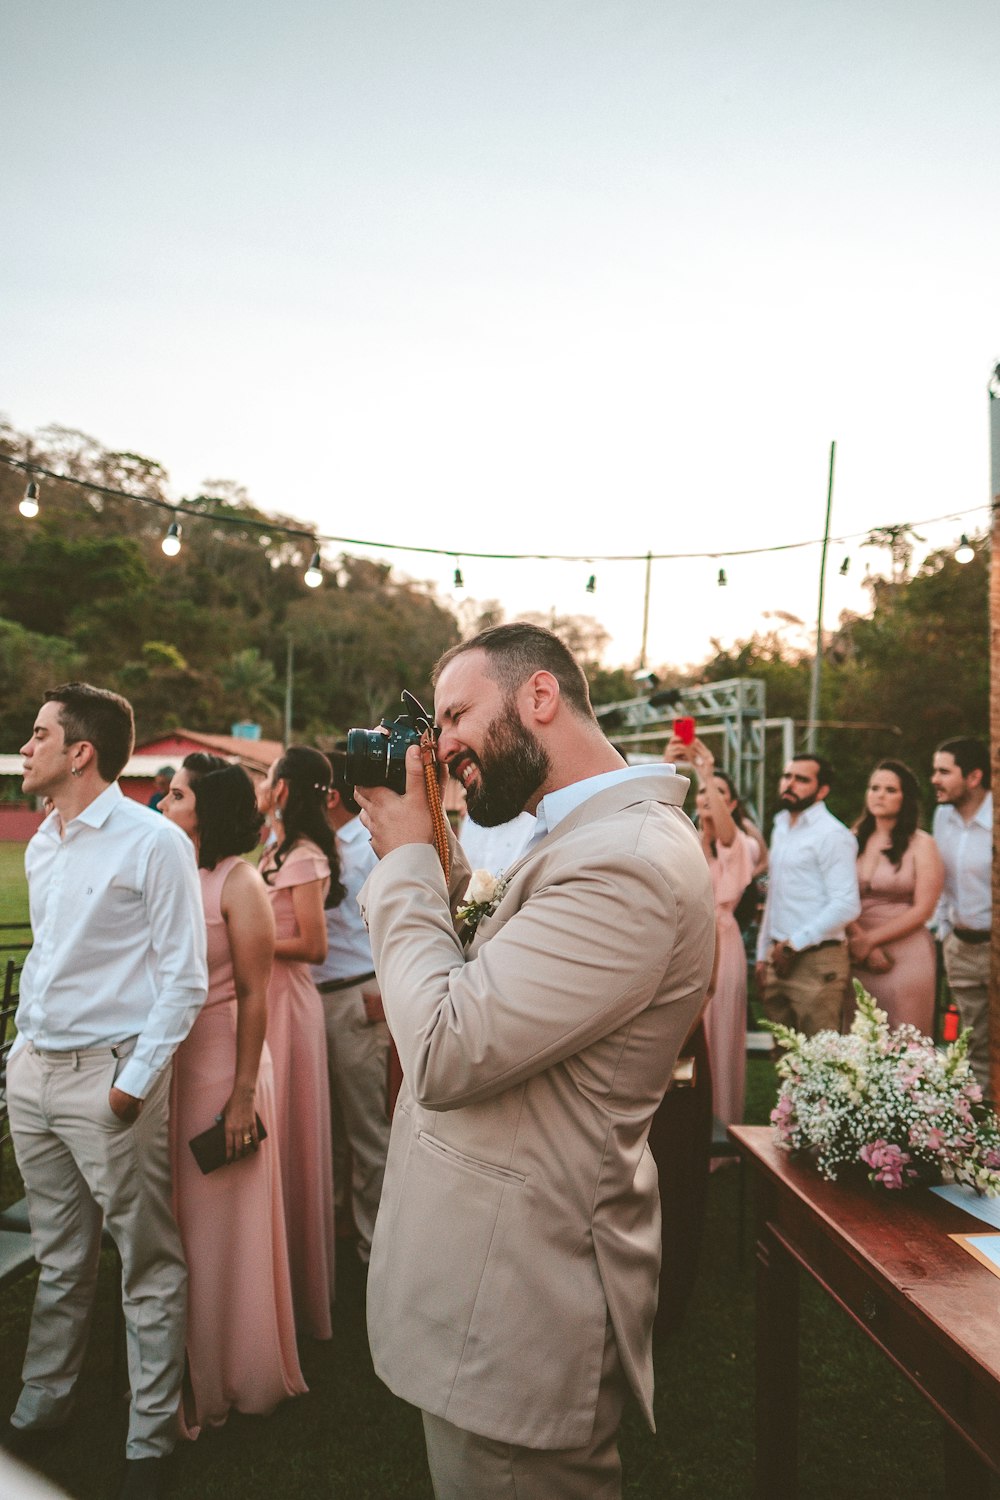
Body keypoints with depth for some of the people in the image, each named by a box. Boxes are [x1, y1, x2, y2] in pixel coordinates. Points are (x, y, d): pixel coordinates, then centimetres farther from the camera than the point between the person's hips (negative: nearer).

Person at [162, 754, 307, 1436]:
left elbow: (253, 995, -14)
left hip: (220, 1067, -6)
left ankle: (230, 1376, 29)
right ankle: (184, 1368, 37)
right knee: (173, 1220, 17)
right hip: (161, 1068, 6)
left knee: (218, 1223, 8)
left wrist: (243, 1095, -16)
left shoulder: (239, 883, -12)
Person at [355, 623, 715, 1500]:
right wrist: (432, 861, -1)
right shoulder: (586, 837, 8)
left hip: (518, 1307, -10)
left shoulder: (628, 861, -27)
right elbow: (472, 990, 11)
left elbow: (445, 1054, -29)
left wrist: (407, 858, -18)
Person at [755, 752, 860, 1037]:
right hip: (780, 960, 8)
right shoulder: (780, 830, 16)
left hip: (817, 962, -7)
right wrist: (763, 955, 17)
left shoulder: (832, 835, -10)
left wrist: (794, 944, -15)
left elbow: (846, 906, -18)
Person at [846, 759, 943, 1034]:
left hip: (906, 956, -3)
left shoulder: (921, 844, -1)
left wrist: (870, 939, -7)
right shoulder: (854, 840, 8)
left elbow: (922, 910, -5)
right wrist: (858, 939, -12)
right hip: (859, 956, 3)